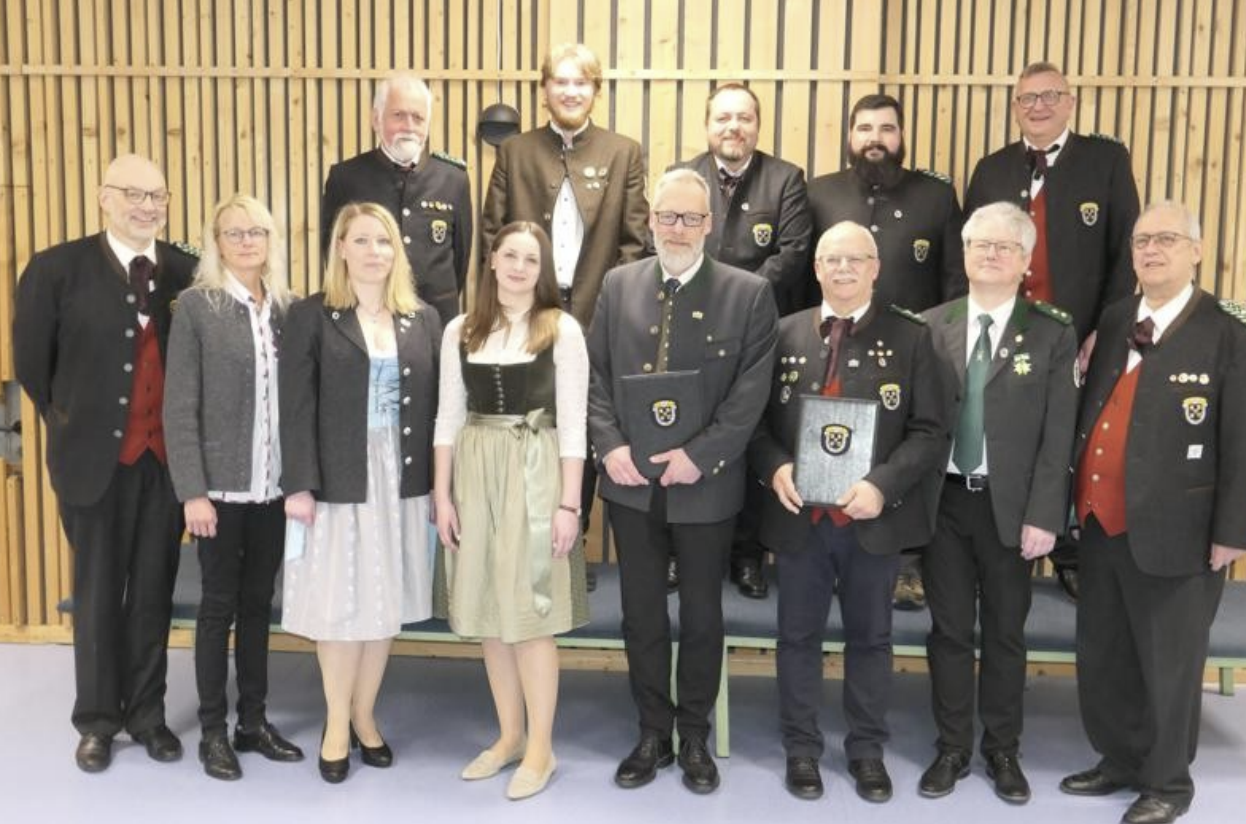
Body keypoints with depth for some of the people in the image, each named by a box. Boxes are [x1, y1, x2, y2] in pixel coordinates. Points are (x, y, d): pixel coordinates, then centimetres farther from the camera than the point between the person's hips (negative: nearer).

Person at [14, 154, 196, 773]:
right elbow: (31, 360, 4)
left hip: (169, 455, 2)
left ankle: (147, 714, 26)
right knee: (98, 592, 11)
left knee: (154, 589, 12)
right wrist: (67, 425, 8)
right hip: (97, 455, -2)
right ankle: (97, 720, 26)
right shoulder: (57, 268, -5)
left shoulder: (187, 272, 2)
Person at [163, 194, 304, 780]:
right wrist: (192, 491, -13)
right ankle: (213, 730, 19)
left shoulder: (287, 307, 6)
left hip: (274, 486, 4)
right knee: (219, 605, 6)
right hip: (221, 485, -4)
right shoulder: (197, 305, -5)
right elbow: (179, 406, -8)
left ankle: (253, 720, 25)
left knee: (259, 603, 12)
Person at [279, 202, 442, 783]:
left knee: (385, 604, 10)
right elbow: (297, 408, -6)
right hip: (337, 481, -3)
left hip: (402, 482, 3)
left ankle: (364, 717, 27)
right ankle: (337, 724, 22)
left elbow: (433, 404, 5)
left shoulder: (424, 320, 7)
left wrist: (437, 482, 1)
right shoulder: (311, 317, -2)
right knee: (339, 605, 5)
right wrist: (299, 483, -13)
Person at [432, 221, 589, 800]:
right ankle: (509, 736, 25)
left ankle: (541, 747, 13)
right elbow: (449, 417, 8)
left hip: (534, 472, -4)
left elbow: (572, 423, -6)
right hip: (475, 471, 4)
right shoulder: (460, 331, 6)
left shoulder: (561, 330, -5)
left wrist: (568, 503, -10)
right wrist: (442, 494, 4)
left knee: (529, 610, -1)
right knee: (488, 610, 10)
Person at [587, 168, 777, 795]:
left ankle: (695, 737, 30)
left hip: (704, 484, -2)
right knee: (641, 614, 13)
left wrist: (700, 455, -18)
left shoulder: (749, 293, -4)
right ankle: (653, 734, 29)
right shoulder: (618, 285, 5)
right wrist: (609, 445, -10)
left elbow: (751, 390, -9)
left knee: (702, 615, 12)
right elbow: (596, 374, 4)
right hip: (631, 482, 3)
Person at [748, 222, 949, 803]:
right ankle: (801, 749, 28)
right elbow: (757, 419, 6)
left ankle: (867, 750, 30)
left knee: (870, 639, 13)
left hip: (874, 519, -1)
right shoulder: (786, 333, 5)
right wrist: (775, 468, -13)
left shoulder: (910, 337, 0)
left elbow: (930, 431, -5)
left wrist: (882, 485, -18)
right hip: (799, 517, 1)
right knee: (799, 637, 11)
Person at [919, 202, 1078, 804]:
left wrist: (1043, 515, -11)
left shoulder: (1053, 334, 0)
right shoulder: (931, 326, 3)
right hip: (943, 501, 1)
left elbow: (1057, 436, -4)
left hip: (1010, 505, -1)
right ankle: (952, 749, 24)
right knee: (950, 630, 10)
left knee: (1005, 633, 11)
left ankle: (1003, 751, 27)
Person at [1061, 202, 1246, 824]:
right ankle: (1119, 761, 36)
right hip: (1101, 523, 6)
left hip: (1173, 530, -6)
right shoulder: (1114, 321, 11)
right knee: (1102, 657, 17)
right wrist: (1078, 496, 9)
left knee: (1168, 665, 8)